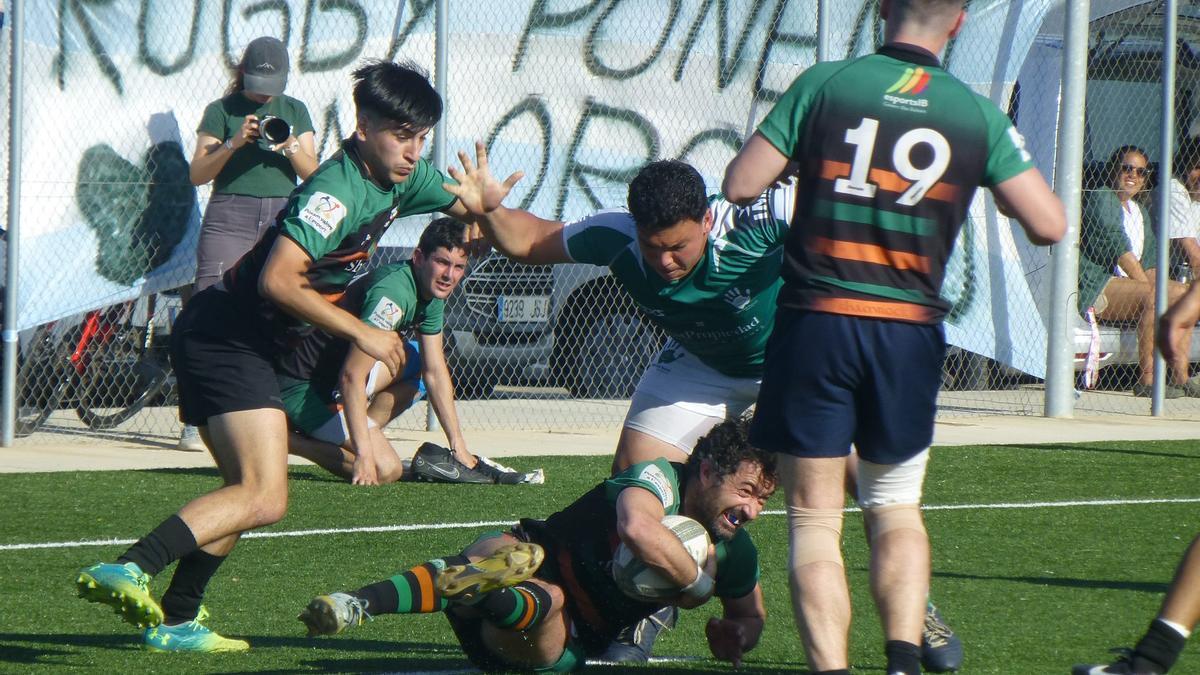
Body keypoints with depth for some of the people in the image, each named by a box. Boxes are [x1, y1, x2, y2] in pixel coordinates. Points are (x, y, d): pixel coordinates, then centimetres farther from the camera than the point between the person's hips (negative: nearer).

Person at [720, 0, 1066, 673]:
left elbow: (740, 184, -5)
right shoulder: (978, 114, 0)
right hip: (910, 333, 2)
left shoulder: (824, 84, -3)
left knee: (815, 517, 5)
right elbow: (1049, 224, -1)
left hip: (817, 322, -2)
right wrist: (1005, 167, 18)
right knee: (897, 508, 19)